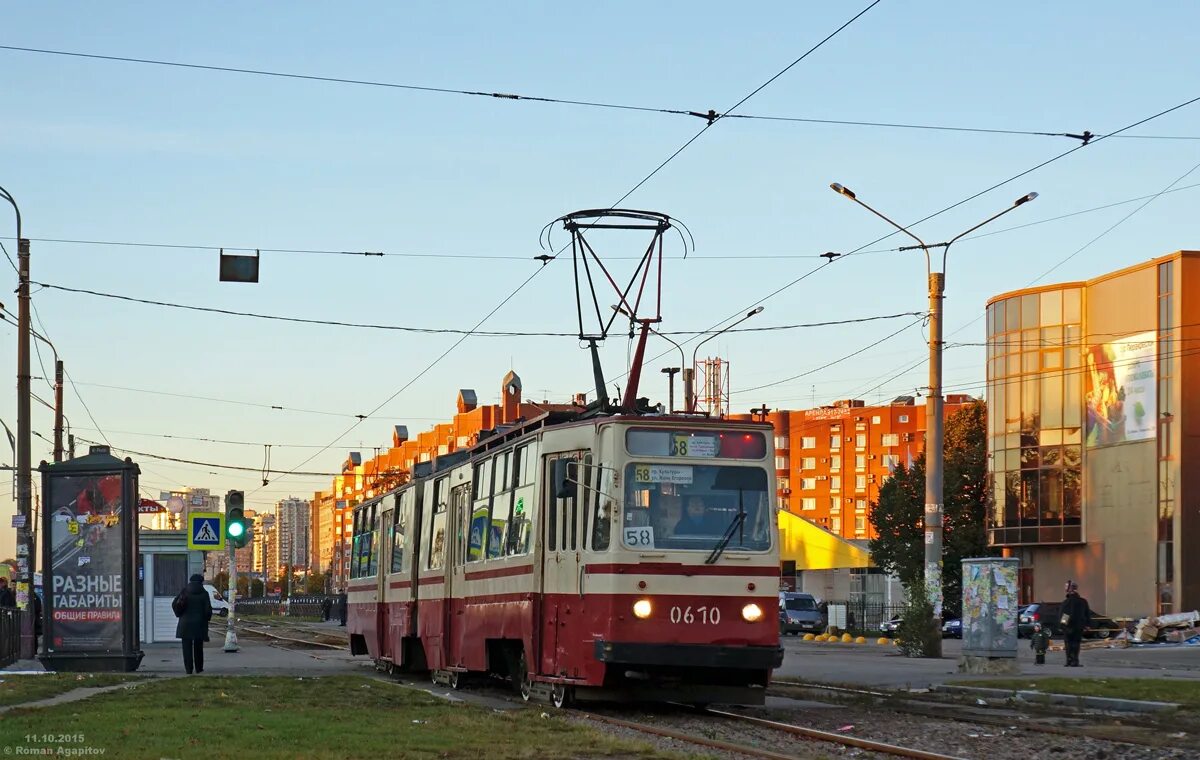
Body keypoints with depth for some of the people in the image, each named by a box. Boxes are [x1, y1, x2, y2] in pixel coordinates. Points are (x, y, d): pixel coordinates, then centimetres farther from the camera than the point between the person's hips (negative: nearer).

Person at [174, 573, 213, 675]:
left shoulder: (185, 591, 0)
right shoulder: (204, 593, -3)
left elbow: (174, 604, -4)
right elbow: (208, 609, -6)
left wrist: (179, 614, 13)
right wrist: (206, 618, 11)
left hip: (185, 623, 0)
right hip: (199, 624, 0)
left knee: (187, 647, 3)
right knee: (198, 647, 11)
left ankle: (188, 668, -2)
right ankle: (199, 668, 15)